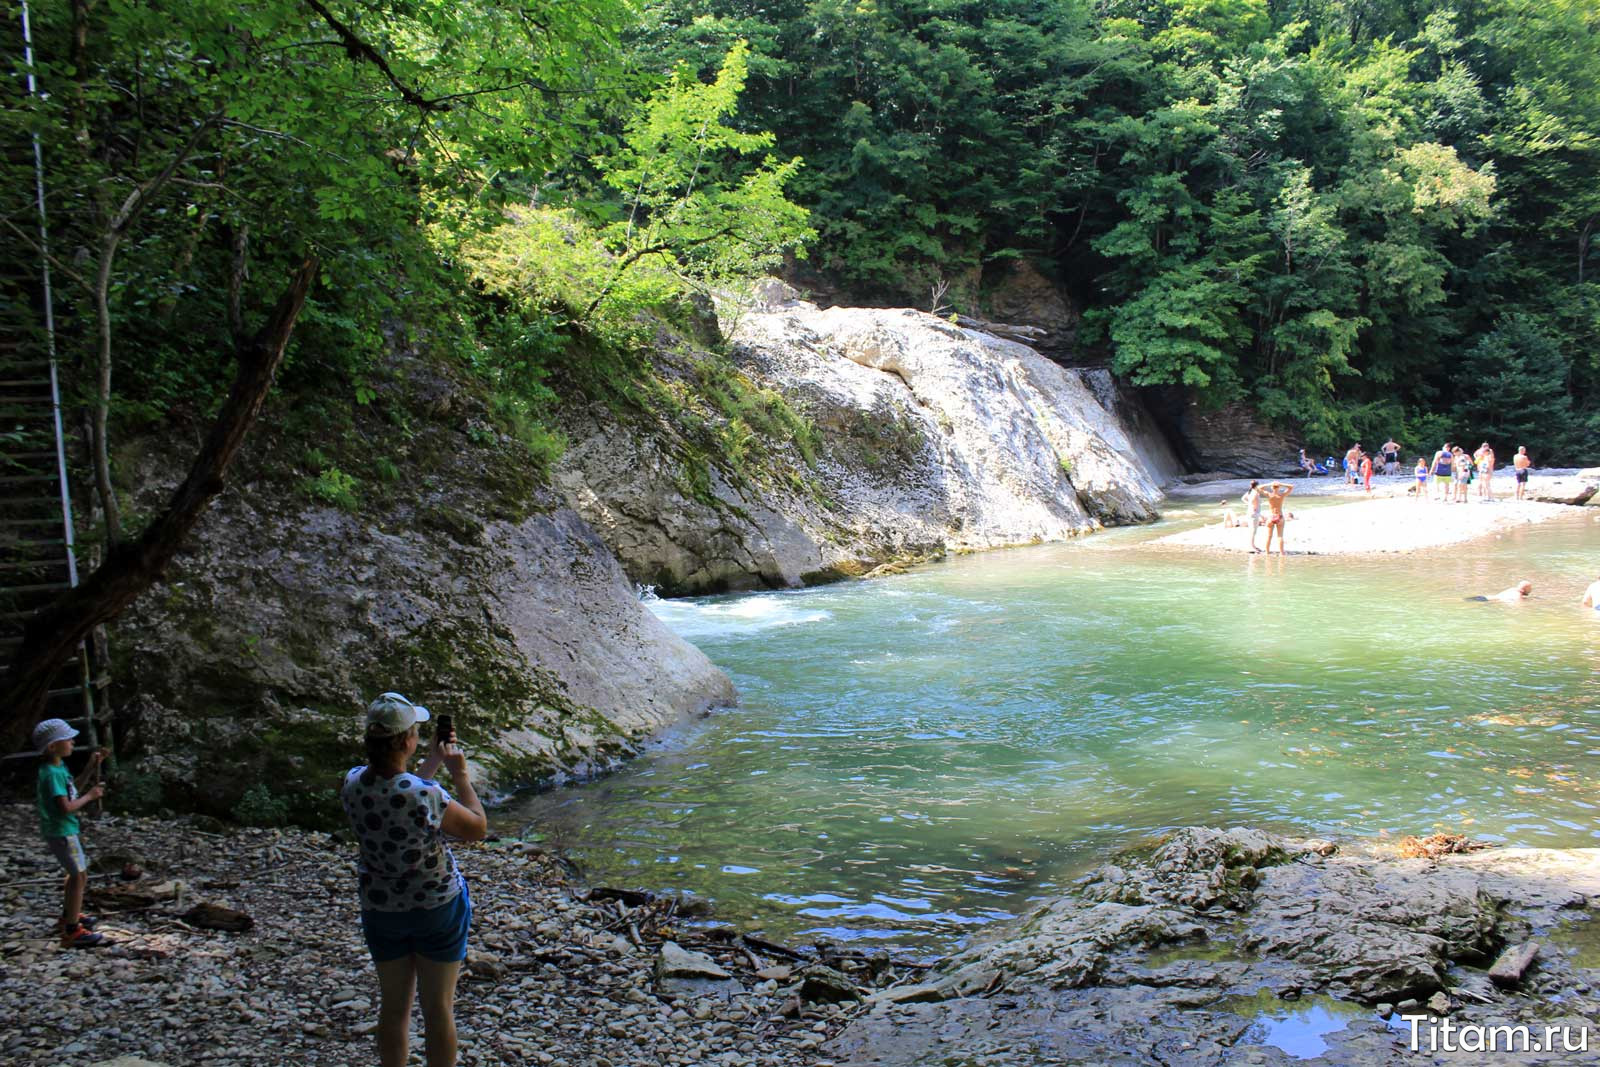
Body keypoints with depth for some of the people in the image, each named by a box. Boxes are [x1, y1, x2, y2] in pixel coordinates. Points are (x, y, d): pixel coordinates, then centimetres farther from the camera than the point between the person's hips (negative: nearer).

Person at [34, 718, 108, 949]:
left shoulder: (59, 766, 4)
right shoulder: (52, 773, -25)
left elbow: (73, 789, 18)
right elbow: (66, 807, -29)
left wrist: (92, 767, 9)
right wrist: (90, 796, -15)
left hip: (65, 830, 10)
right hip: (60, 832, -10)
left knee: (79, 873, 22)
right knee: (79, 876, -6)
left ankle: (67, 917, 38)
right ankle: (72, 932, -2)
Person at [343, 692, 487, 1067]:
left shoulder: (353, 784, -13)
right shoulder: (428, 796, -29)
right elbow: (477, 828, -13)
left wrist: (432, 762, 13)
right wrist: (460, 774, -8)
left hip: (380, 908, 4)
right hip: (438, 906, -4)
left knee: (394, 1007, 20)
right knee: (438, 1007, 13)